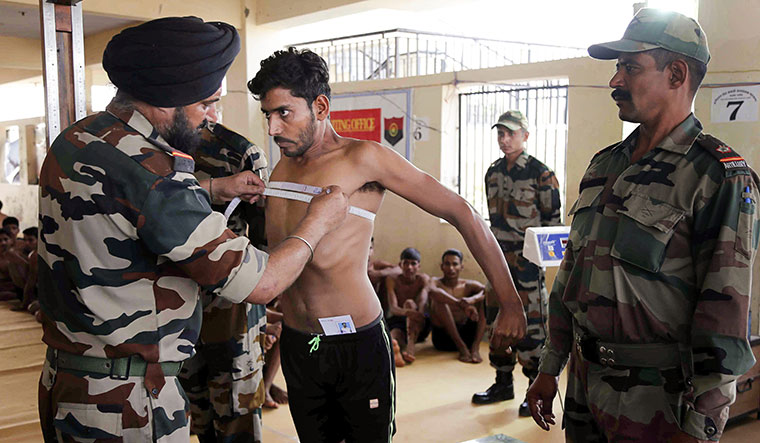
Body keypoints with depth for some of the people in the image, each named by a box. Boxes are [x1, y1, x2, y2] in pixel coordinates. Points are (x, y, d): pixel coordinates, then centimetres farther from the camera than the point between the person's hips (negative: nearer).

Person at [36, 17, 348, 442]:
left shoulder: (73, 141, 4)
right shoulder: (150, 170, -26)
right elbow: (260, 283, -23)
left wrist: (215, 189, 26)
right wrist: (317, 223, -6)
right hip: (125, 408, -9)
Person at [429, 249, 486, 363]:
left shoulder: (469, 285, 7)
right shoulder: (436, 282, 0)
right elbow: (433, 292, -27)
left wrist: (472, 299, -35)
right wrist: (462, 305, -39)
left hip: (467, 335, 3)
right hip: (443, 338, -2)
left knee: (483, 298, -11)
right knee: (440, 300, -23)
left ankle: (475, 347, -22)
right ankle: (461, 347, -26)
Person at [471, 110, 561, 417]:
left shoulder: (540, 174, -7)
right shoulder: (493, 172, 12)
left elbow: (553, 220, -4)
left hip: (528, 259, -7)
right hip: (500, 257, 7)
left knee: (531, 324, -4)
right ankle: (503, 383, 25)